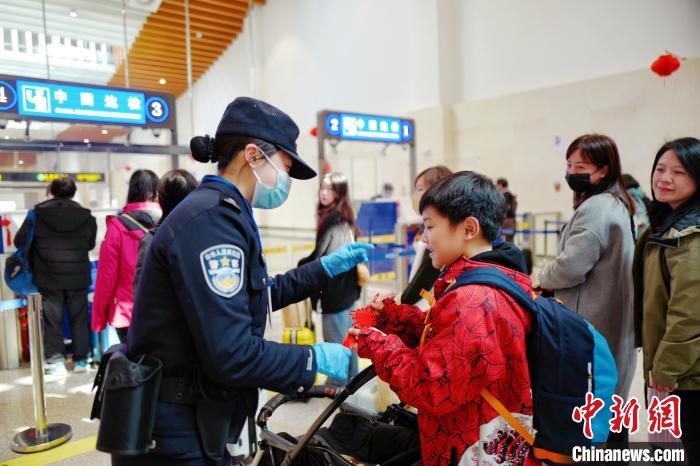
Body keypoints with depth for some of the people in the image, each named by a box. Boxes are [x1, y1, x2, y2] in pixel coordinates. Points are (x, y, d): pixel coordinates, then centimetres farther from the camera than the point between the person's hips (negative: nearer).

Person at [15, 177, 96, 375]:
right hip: (78, 277, 1)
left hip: (48, 278, -1)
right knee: (79, 317, 11)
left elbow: (19, 241, -1)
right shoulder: (86, 216, -3)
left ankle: (56, 360, 10)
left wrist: (41, 247, 17)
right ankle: (81, 359, 17)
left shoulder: (38, 214, -7)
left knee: (52, 318, 8)